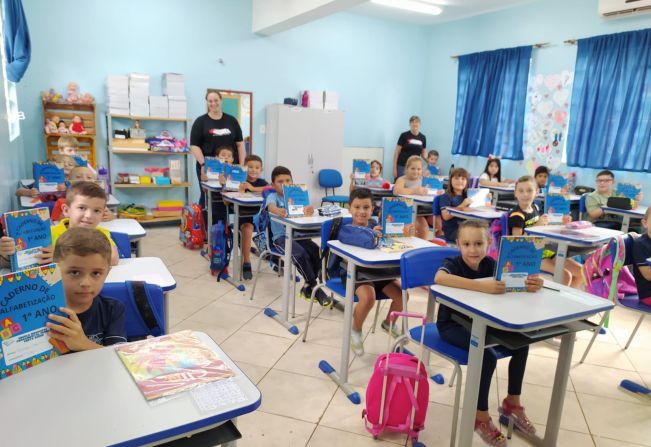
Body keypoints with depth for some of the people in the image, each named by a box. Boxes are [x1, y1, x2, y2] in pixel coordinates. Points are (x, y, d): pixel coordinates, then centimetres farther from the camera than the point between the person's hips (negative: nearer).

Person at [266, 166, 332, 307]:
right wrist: (278, 211, -51)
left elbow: (305, 208, -12)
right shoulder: (273, 196, 0)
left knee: (317, 252, -19)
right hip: (281, 236, -4)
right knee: (301, 254, -29)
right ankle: (314, 287, -10)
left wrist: (310, 210, -38)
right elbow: (271, 207, -25)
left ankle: (308, 287, 2)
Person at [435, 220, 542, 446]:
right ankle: (480, 416, -3)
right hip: (452, 324, -6)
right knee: (488, 357, -25)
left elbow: (517, 280, -10)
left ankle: (512, 402, 22)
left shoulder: (490, 264, -6)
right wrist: (482, 286, -55)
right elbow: (439, 278, -46)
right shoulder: (454, 263, -23)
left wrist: (533, 283, -36)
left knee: (520, 345, 0)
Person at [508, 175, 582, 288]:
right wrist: (536, 225, -24)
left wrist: (561, 223, 12)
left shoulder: (535, 207, 10)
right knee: (565, 275, -22)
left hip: (545, 250, 8)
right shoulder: (516, 215, -14)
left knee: (581, 272, 5)